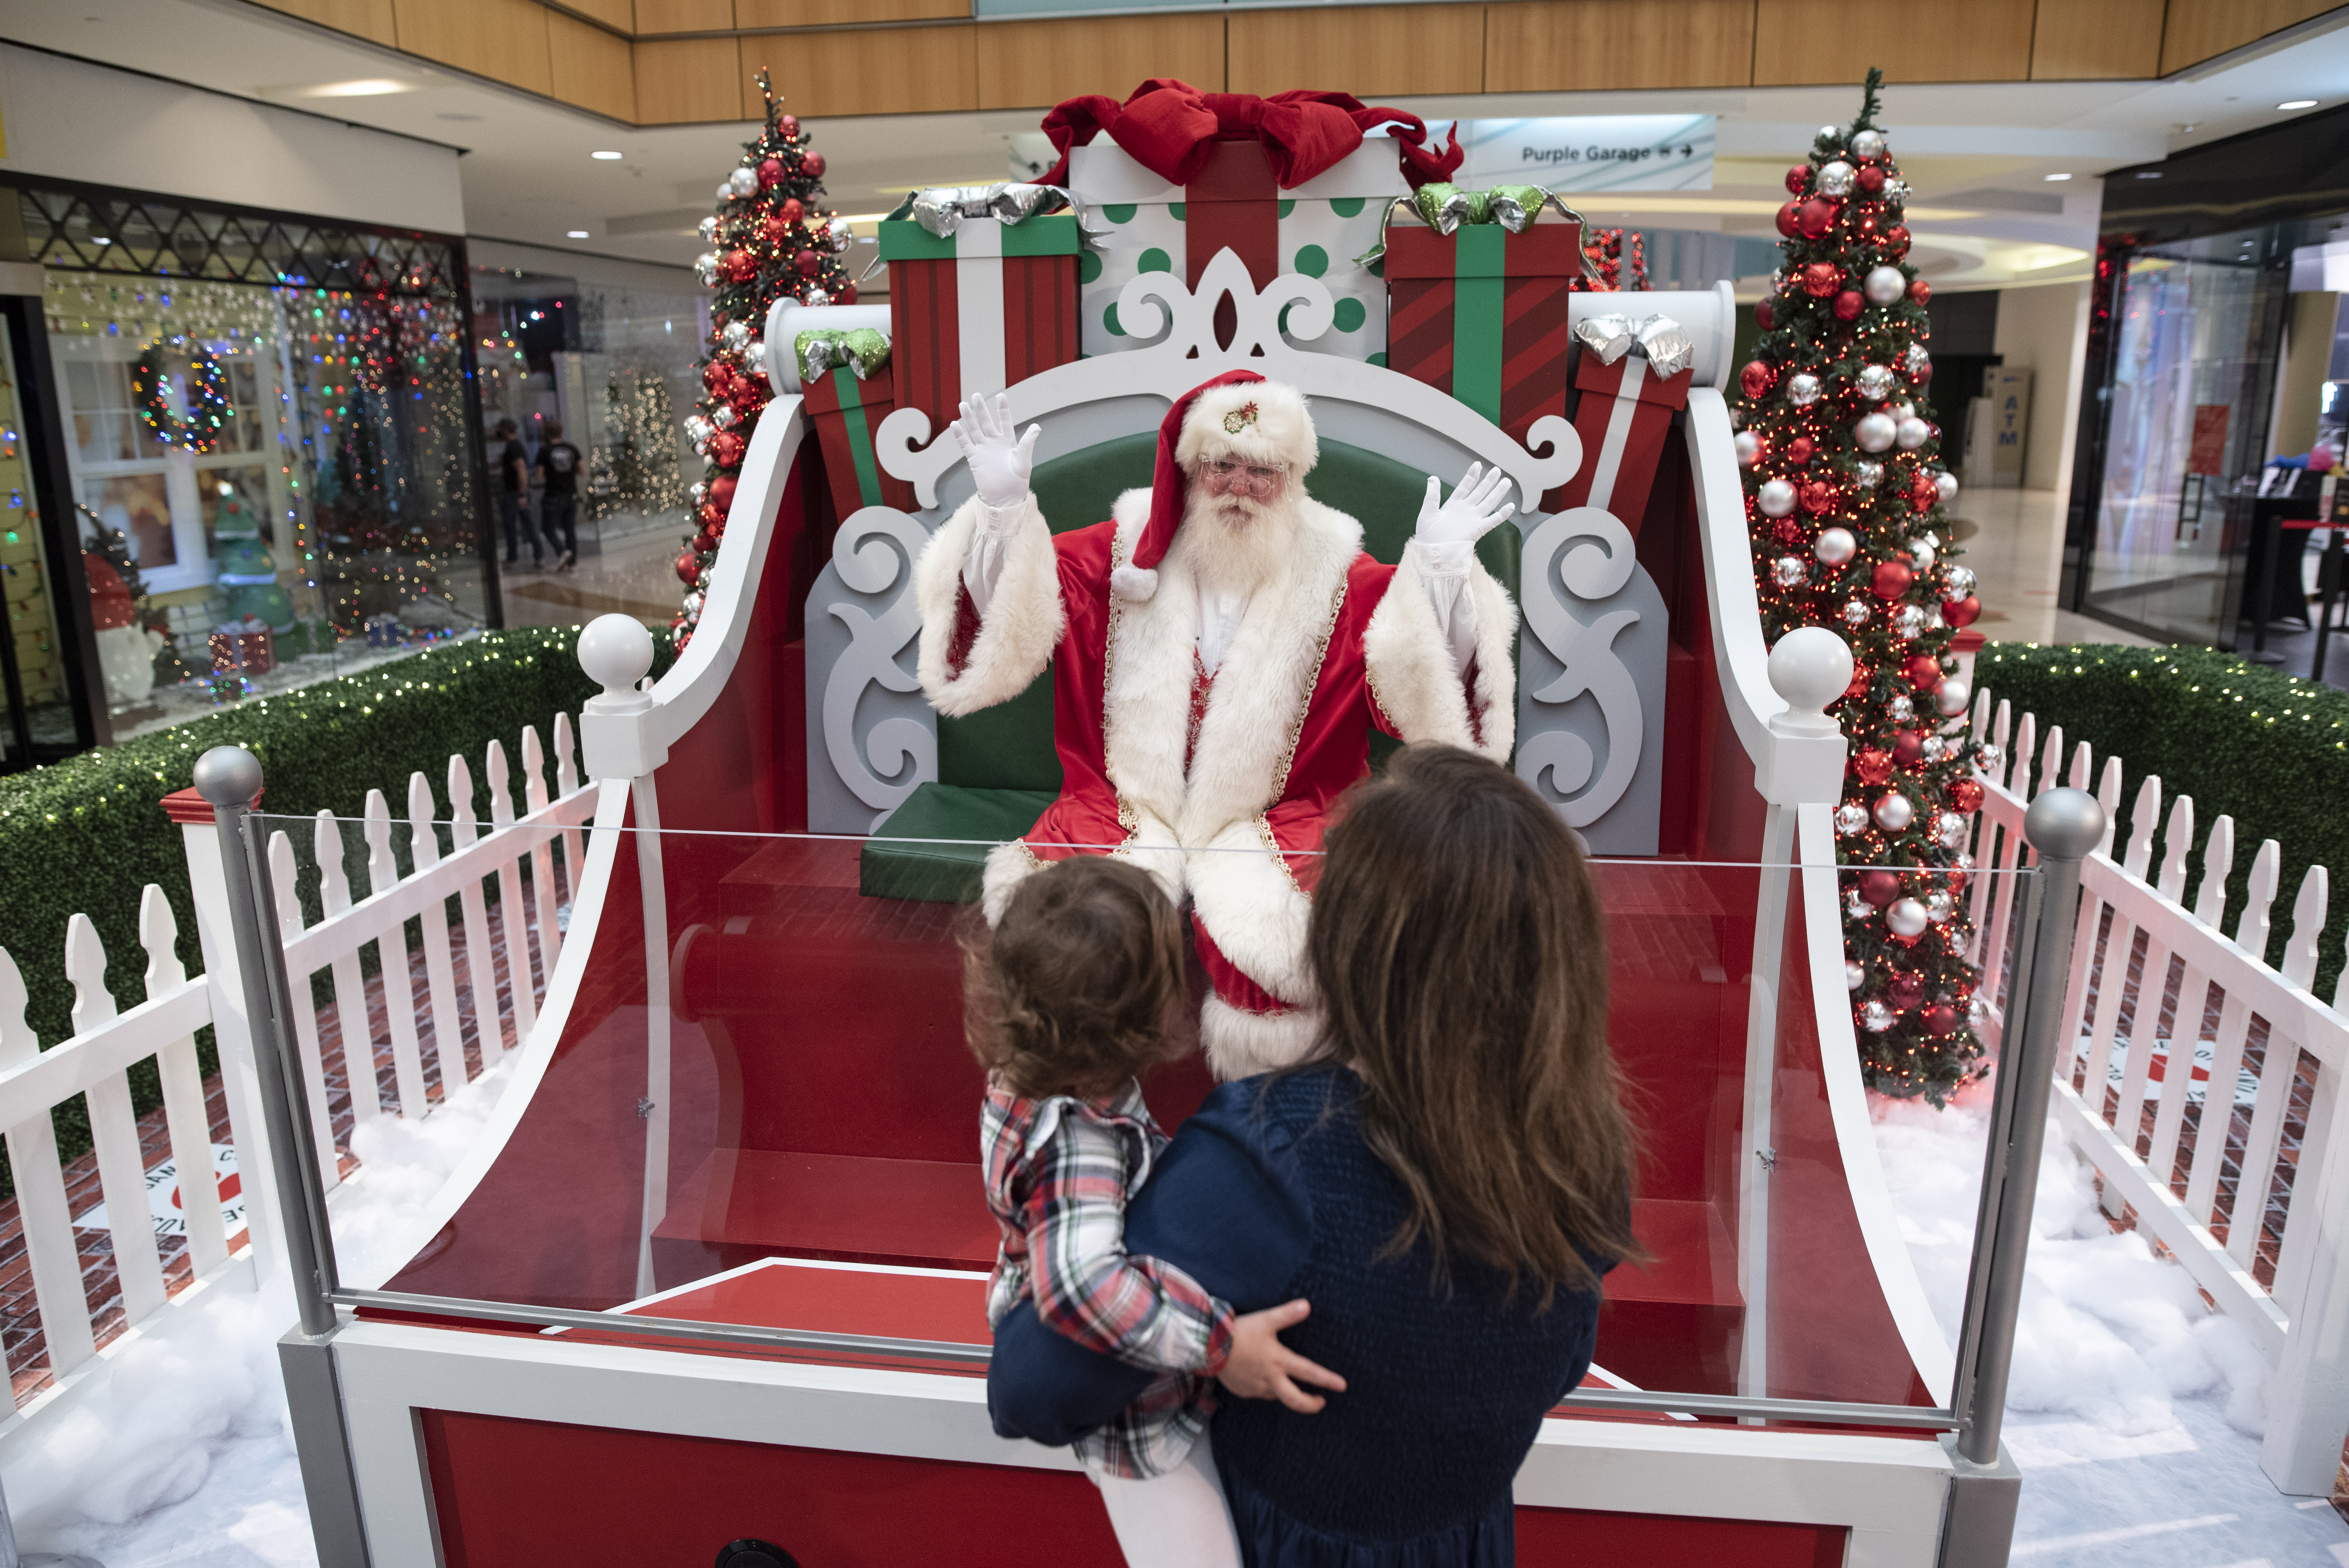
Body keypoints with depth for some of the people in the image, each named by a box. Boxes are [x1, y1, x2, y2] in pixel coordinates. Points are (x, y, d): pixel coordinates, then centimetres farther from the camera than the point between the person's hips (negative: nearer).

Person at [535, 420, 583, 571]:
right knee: (570, 528, 11)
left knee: (549, 528, 5)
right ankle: (573, 561, 10)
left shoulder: (544, 451, -10)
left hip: (553, 495, -4)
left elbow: (540, 476, -7)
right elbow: (581, 469, 3)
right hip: (571, 495, 4)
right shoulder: (572, 449, 1)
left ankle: (562, 552, -17)